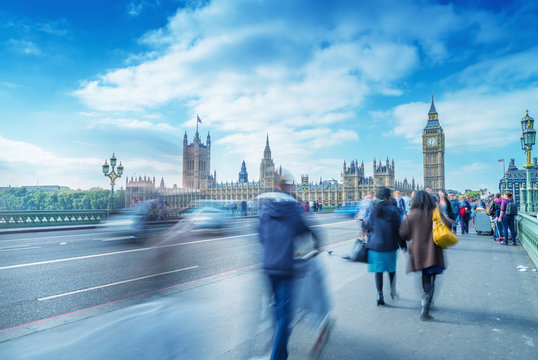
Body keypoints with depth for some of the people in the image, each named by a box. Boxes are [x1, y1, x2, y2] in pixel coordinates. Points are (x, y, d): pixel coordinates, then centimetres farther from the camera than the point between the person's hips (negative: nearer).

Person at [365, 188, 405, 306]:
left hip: (375, 244, 2)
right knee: (391, 268, 19)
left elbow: (369, 227, 6)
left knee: (378, 270, 8)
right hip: (390, 245, -2)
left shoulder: (374, 210, 1)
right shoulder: (393, 210, -9)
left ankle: (380, 295, 9)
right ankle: (393, 291, 28)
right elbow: (398, 229, -7)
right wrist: (403, 245, 0)